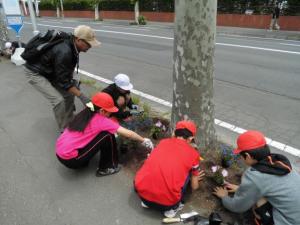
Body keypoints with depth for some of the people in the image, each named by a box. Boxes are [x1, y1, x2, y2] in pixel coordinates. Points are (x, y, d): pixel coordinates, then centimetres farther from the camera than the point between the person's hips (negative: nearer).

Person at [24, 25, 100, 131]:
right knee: (58, 100, -17)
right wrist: (81, 96, -29)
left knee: (69, 92, 6)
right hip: (36, 73, -9)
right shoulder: (64, 52, -36)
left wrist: (72, 81, -3)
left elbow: (67, 68, 6)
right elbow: (63, 81, -30)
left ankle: (69, 122, 21)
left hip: (50, 70, 9)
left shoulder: (71, 44, -10)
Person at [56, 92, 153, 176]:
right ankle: (105, 168, 10)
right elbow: (128, 134, -7)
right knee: (108, 136, -7)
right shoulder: (101, 120, -12)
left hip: (60, 154, 8)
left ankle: (82, 162, 24)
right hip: (70, 159, -8)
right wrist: (144, 140, 7)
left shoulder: (85, 114, 7)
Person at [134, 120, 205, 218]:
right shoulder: (193, 153, 6)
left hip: (141, 191, 4)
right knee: (188, 173, 18)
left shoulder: (163, 142, 13)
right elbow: (194, 187, 18)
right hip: (166, 201, -3)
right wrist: (195, 178, 44)